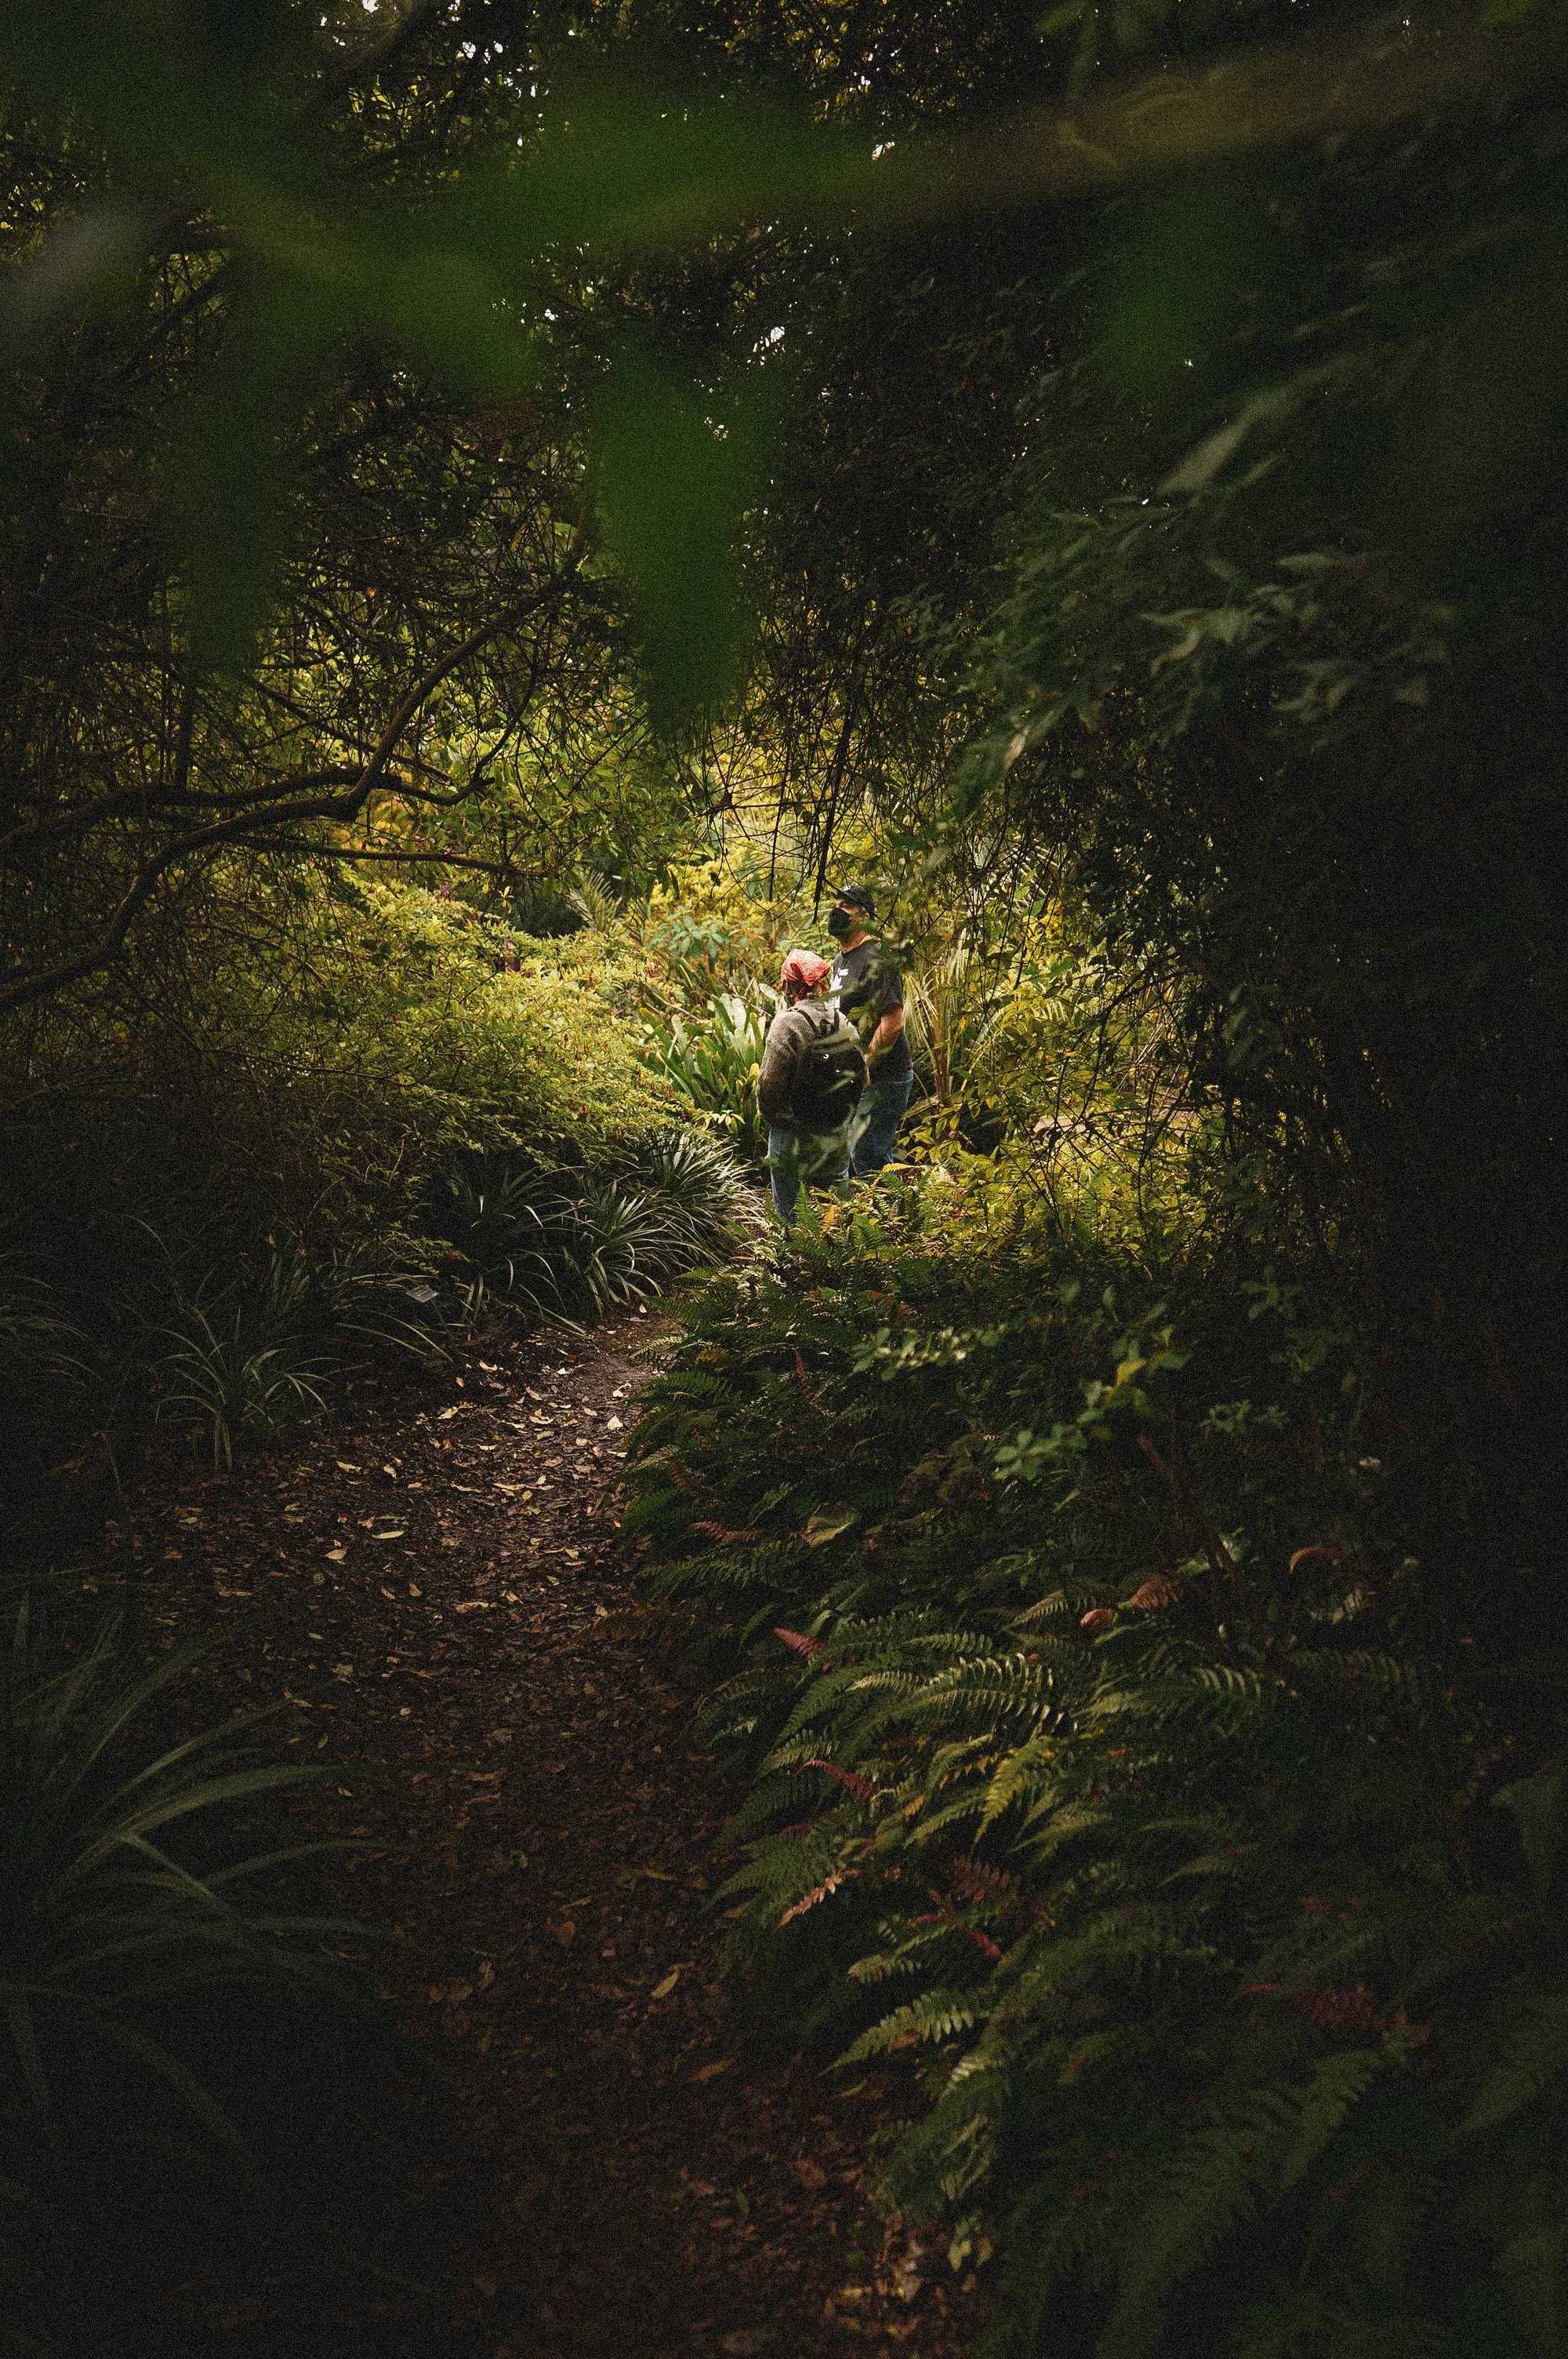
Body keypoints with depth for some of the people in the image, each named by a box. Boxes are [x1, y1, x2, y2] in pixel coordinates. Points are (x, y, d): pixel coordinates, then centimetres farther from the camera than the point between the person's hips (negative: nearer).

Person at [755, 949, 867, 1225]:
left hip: (794, 1137, -5)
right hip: (837, 1137, 5)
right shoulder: (844, 1023, 1)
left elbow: (770, 1082, -16)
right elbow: (862, 1078, 5)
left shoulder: (787, 1023, -15)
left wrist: (768, 1114, 2)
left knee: (788, 1212, 6)